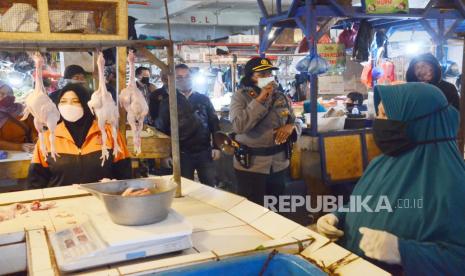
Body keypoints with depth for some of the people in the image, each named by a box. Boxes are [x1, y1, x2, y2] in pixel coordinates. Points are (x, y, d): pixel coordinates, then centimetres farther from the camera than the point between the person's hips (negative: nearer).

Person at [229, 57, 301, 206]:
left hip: (279, 163, 5)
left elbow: (296, 124, 12)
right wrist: (260, 100, -23)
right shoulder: (240, 97, -8)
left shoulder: (281, 97, 6)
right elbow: (238, 126, -23)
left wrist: (291, 127, -12)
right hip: (250, 165, -4)